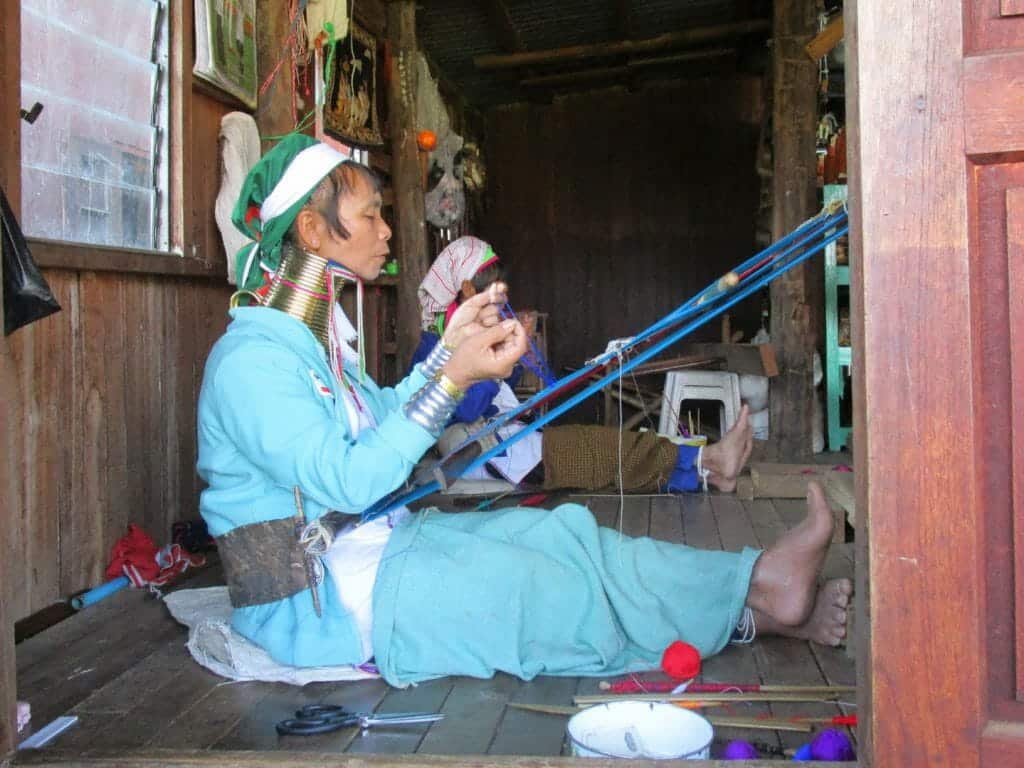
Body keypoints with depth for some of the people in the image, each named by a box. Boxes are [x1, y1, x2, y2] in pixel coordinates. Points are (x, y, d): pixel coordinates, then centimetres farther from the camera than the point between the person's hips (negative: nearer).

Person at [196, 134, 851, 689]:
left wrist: (453, 342, 5)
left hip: (373, 546, 9)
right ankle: (754, 605, -5)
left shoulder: (315, 333, 10)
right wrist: (454, 378, -26)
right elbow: (349, 482, -25)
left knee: (560, 533, -7)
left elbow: (384, 419, 14)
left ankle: (755, 582, -8)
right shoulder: (250, 359, -20)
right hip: (312, 601, -9)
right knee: (545, 589, -15)